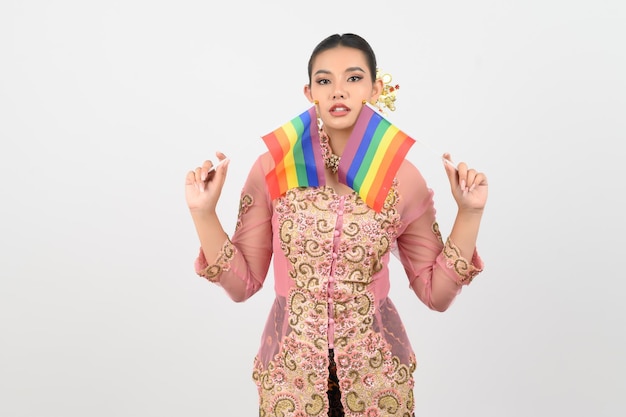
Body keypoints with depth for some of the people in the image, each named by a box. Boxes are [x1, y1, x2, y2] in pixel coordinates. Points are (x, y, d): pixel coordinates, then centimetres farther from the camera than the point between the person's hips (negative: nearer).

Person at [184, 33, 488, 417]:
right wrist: (204, 213, -15)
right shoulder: (274, 166, -9)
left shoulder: (402, 176, -6)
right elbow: (243, 283, -4)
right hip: (291, 370, 0)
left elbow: (436, 292, -1)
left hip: (376, 371, 1)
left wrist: (470, 213, -9)